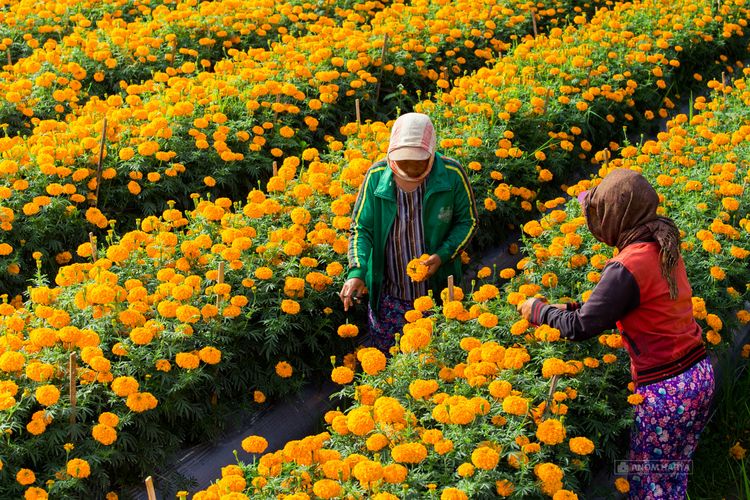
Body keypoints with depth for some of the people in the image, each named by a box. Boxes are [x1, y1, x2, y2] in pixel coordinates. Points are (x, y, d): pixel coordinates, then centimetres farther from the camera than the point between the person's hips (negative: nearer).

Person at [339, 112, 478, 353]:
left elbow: (468, 221, 0)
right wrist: (356, 272, -21)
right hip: (389, 295, 1)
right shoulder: (377, 175, -11)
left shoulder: (452, 174, -14)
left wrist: (444, 255, -16)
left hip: (438, 291, 0)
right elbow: (361, 228, -5)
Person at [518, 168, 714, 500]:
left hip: (665, 391, -8)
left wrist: (539, 311, 0)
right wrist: (569, 309, 12)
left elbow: (580, 328, -16)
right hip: (700, 375, 8)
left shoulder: (627, 267, -21)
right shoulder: (665, 249, 5)